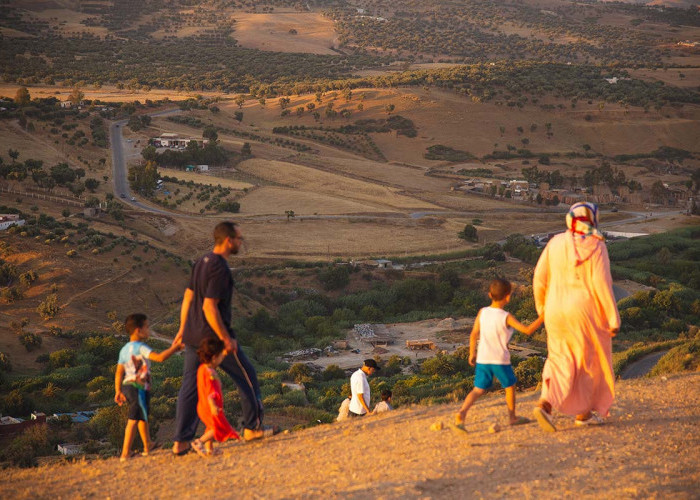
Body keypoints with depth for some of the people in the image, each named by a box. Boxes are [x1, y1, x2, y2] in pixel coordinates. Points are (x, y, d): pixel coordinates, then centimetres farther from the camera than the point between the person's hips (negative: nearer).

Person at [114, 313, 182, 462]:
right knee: (134, 420, -10)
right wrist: (175, 348, -13)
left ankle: (148, 446, 42)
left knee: (143, 416, 26)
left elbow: (119, 372, 14)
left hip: (127, 387, 10)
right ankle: (125, 454, -15)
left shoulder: (124, 349, 12)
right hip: (139, 388, -10)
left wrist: (118, 391, 18)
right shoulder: (140, 347, -14)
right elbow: (160, 357, -25)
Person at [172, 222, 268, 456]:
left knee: (190, 385, 7)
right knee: (247, 375, 9)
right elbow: (209, 307, -23)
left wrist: (182, 329, 22)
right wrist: (227, 339, -18)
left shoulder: (201, 262, 10)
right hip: (213, 335, -8)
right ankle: (252, 427, 16)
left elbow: (188, 298, 16)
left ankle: (181, 441, 5)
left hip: (192, 336, 8)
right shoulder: (220, 268, -18)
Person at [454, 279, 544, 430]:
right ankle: (512, 417, 30)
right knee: (510, 386, 19)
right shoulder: (506, 317, -13)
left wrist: (472, 353, 15)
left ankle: (462, 412, -15)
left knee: (478, 389, 7)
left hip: (482, 359, 3)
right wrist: (542, 317, -9)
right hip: (500, 360, -3)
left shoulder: (482, 312, -2)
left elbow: (474, 334, 3)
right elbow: (528, 330, -17)